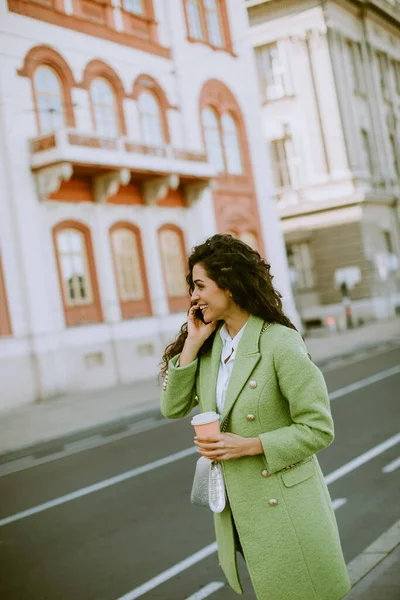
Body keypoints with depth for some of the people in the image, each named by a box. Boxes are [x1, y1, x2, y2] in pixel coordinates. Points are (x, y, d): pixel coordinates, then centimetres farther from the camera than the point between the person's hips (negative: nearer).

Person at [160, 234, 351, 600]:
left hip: (284, 504, -6)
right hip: (237, 506, 6)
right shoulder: (210, 344, 4)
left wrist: (248, 445, -22)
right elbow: (173, 407, 0)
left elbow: (319, 429, -15)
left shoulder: (280, 343, -17)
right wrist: (192, 344, -7)